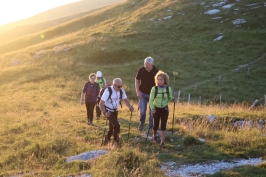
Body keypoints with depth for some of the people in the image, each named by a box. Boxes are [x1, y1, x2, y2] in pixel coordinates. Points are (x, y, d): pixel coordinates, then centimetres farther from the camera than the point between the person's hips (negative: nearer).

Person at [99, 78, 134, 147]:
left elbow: (125, 99, 4)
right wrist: (104, 113, -38)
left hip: (115, 111, 6)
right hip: (108, 111, -6)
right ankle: (116, 142, -3)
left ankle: (106, 140, 38)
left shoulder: (121, 90, -9)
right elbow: (101, 104, -26)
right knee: (116, 125, -19)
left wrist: (130, 107, -15)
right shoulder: (108, 91, -26)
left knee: (112, 127, 14)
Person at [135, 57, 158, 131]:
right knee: (142, 111, -4)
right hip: (143, 94, 0)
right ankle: (141, 123, 26)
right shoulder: (141, 70, -10)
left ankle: (151, 127, 22)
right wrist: (138, 92, -6)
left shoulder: (156, 72, -13)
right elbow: (137, 80, 2)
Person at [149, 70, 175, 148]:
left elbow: (170, 98, 6)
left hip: (164, 109, 0)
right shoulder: (154, 89, -11)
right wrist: (152, 108, -18)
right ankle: (154, 136, 41)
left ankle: (162, 142, 3)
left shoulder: (168, 89, -6)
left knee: (163, 126, -5)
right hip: (156, 109, 0)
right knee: (156, 125, 8)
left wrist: (173, 99, -16)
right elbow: (151, 100, -7)